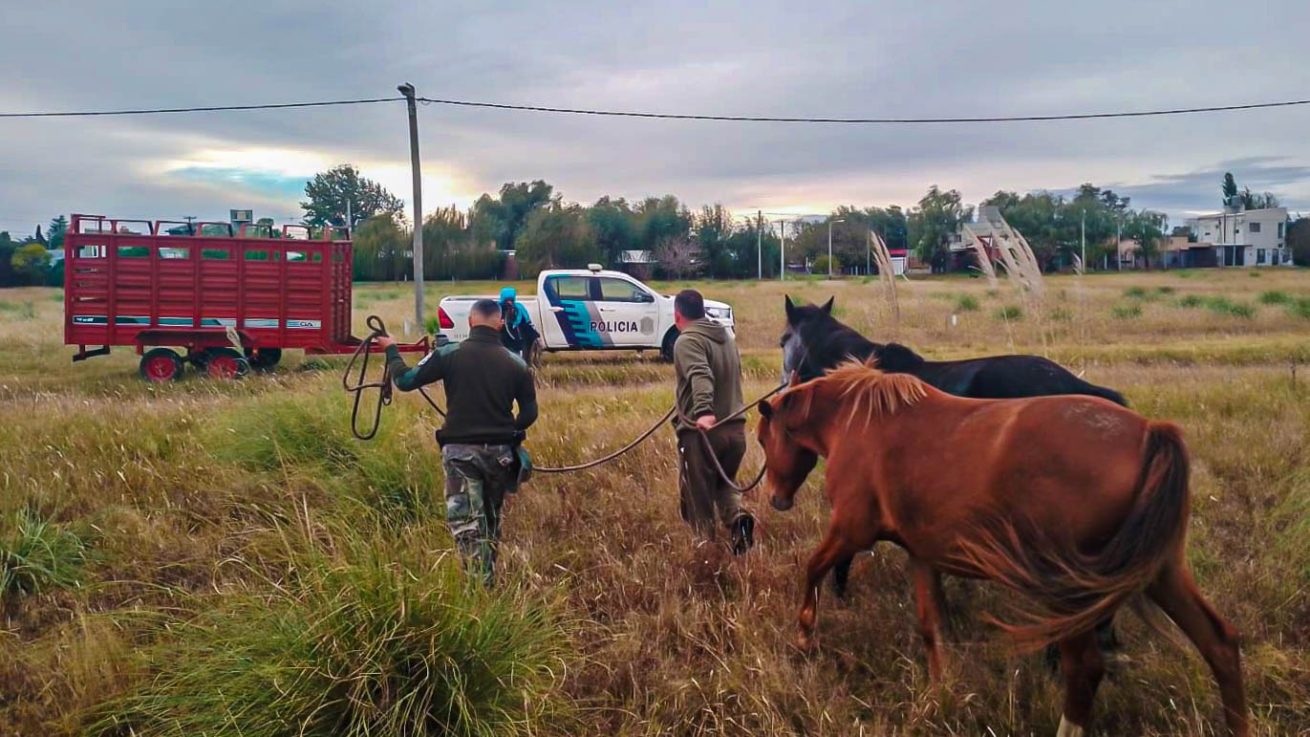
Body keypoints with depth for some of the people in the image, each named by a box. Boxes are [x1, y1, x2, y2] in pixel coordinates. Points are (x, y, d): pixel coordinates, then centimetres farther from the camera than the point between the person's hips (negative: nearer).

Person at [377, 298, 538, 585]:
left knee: (467, 524, -3)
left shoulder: (449, 354, -7)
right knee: (491, 519, 19)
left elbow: (405, 381, -2)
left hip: (461, 450, -3)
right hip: (499, 451, 3)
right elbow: (530, 412, 4)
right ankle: (491, 580, 28)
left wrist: (391, 349, 16)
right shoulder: (515, 363, -1)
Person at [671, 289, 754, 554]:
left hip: (702, 431, -7)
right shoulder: (727, 337, 15)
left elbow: (701, 376, -29)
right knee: (724, 484, 25)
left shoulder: (688, 341, -11)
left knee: (698, 498, 5)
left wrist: (703, 411, -43)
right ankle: (737, 516, -3)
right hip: (735, 428, 7)